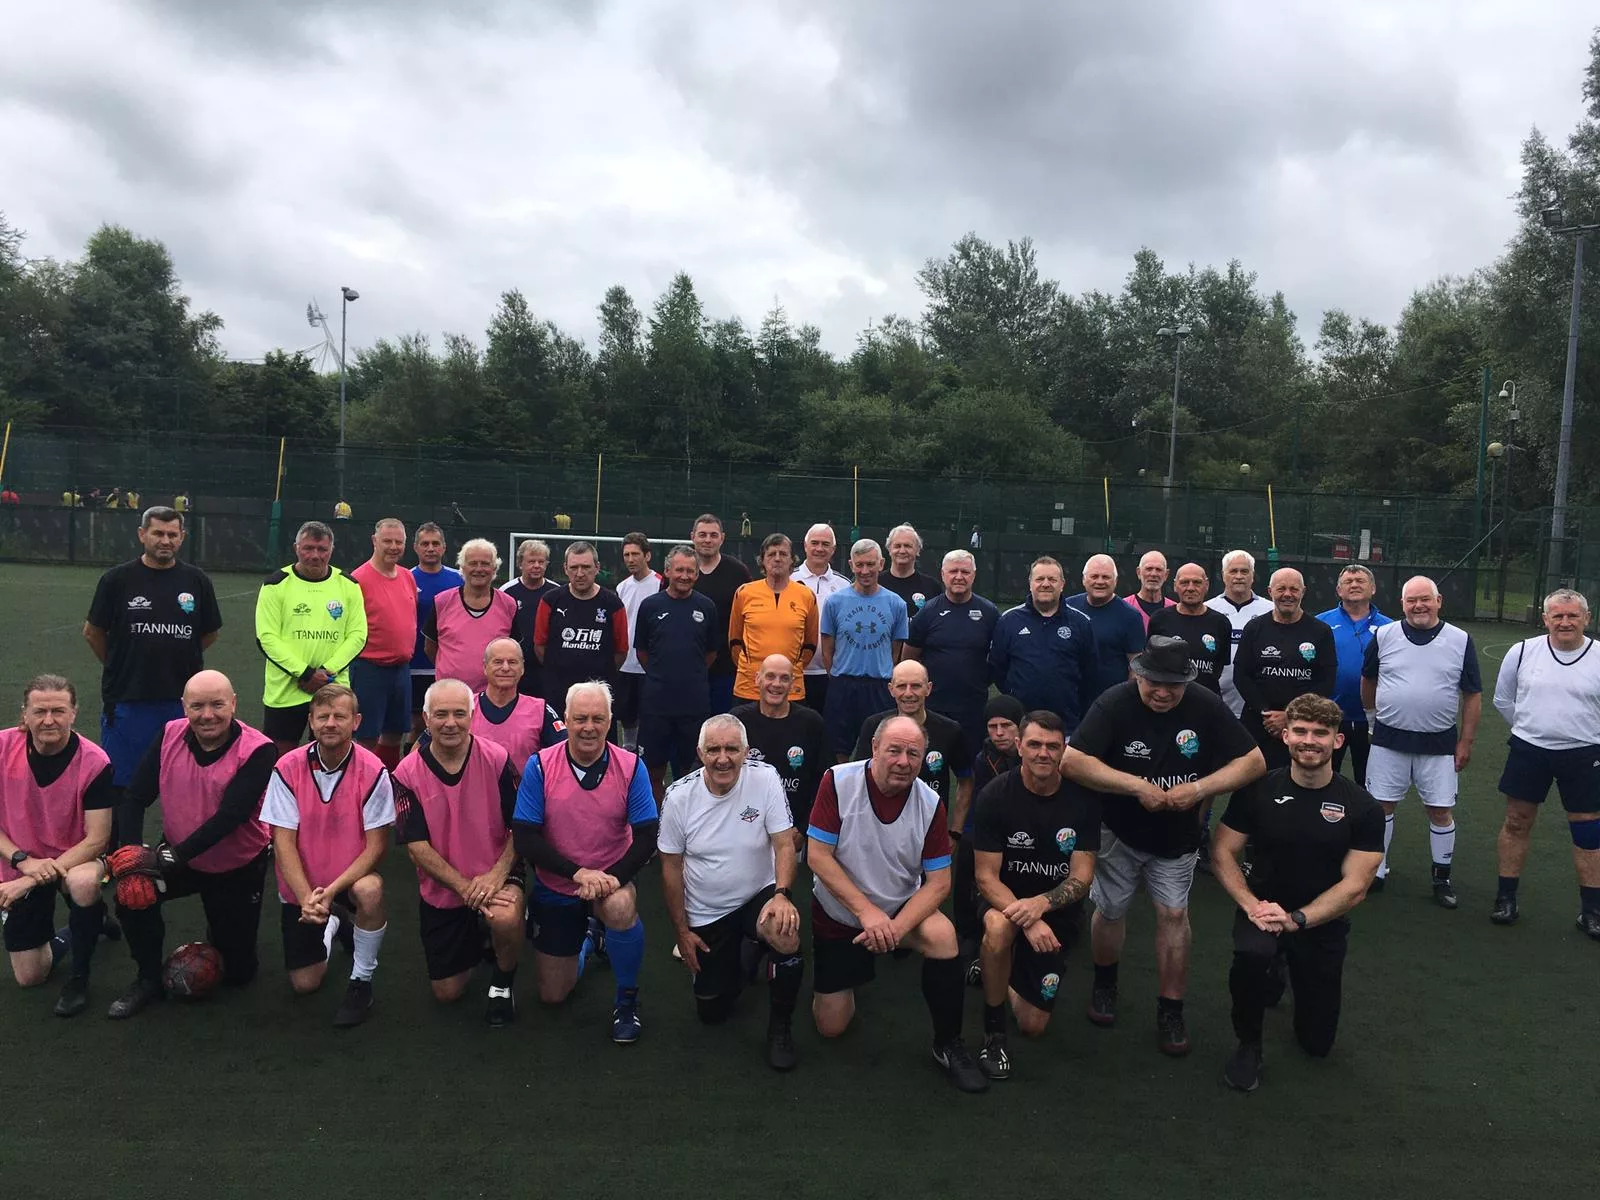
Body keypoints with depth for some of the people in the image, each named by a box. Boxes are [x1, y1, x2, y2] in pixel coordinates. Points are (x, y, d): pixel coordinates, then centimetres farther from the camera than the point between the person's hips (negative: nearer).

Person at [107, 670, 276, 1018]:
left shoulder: (258, 751, -25)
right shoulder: (170, 735, -11)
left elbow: (230, 815, -32)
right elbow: (135, 796, -9)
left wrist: (177, 854, -39)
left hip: (239, 868, -3)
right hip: (177, 856, 3)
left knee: (238, 972, 4)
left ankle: (220, 934, 41)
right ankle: (149, 980, 0)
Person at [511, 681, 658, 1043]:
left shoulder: (631, 767, -14)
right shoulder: (540, 766, -14)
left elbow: (647, 837, -14)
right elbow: (524, 838, -15)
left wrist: (612, 877, -29)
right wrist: (578, 872, -24)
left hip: (611, 881, -1)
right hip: (554, 889, 1)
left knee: (620, 906, -37)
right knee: (553, 996, 10)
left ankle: (627, 1000, -10)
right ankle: (587, 938, 43)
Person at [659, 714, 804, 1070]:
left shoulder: (765, 779, -16)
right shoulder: (679, 796, -12)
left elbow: (785, 844, -15)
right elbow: (671, 867, -3)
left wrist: (782, 894, -33)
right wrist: (681, 930, -2)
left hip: (758, 896, -1)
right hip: (705, 914, 2)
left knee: (787, 935, -35)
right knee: (712, 1012, 6)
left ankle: (780, 1025, -7)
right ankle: (736, 958, 40)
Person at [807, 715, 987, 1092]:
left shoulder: (929, 804, -14)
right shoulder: (838, 782, -19)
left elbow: (938, 882, -13)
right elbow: (817, 856, -19)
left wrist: (897, 927, -28)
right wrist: (867, 911, -26)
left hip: (901, 909, 1)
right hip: (837, 915, 0)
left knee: (942, 935, -31)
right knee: (830, 1027, 2)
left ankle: (948, 1045, -12)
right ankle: (852, 972, 36)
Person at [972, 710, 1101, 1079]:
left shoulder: (1082, 799, -13)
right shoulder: (996, 796, -17)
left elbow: (1082, 878, -13)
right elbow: (986, 877, -18)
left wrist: (1041, 904, -33)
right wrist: (1025, 919, -35)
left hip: (1058, 913, 2)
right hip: (1005, 900, -2)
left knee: (1033, 1026, 1)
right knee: (999, 926, -39)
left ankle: (1012, 979, 37)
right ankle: (993, 1031, -17)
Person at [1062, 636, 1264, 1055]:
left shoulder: (1207, 707, -14)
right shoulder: (1114, 704, -22)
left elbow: (1254, 762, -11)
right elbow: (1071, 761, -32)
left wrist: (1199, 788, -26)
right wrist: (1137, 785, -33)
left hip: (1177, 835, 1)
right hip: (1118, 832, -1)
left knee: (1173, 913, 0)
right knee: (1110, 911, 11)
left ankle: (1170, 1011, 16)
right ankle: (1104, 983, 39)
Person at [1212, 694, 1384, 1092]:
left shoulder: (1361, 807, -11)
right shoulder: (1258, 791, -11)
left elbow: (1355, 886, -13)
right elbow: (1222, 853, -7)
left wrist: (1295, 919, -24)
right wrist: (1251, 905, -23)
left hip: (1323, 924, 1)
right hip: (1263, 909, -1)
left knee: (1317, 1043, 9)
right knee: (1251, 954, -37)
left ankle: (1300, 979, 43)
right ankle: (1248, 1045, -8)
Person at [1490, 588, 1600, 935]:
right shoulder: (1522, 652, -4)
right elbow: (1503, 700, 9)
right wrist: (1532, 727, 9)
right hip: (1528, 751, 1)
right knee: (1516, 823, 7)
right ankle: (1506, 897, 19)